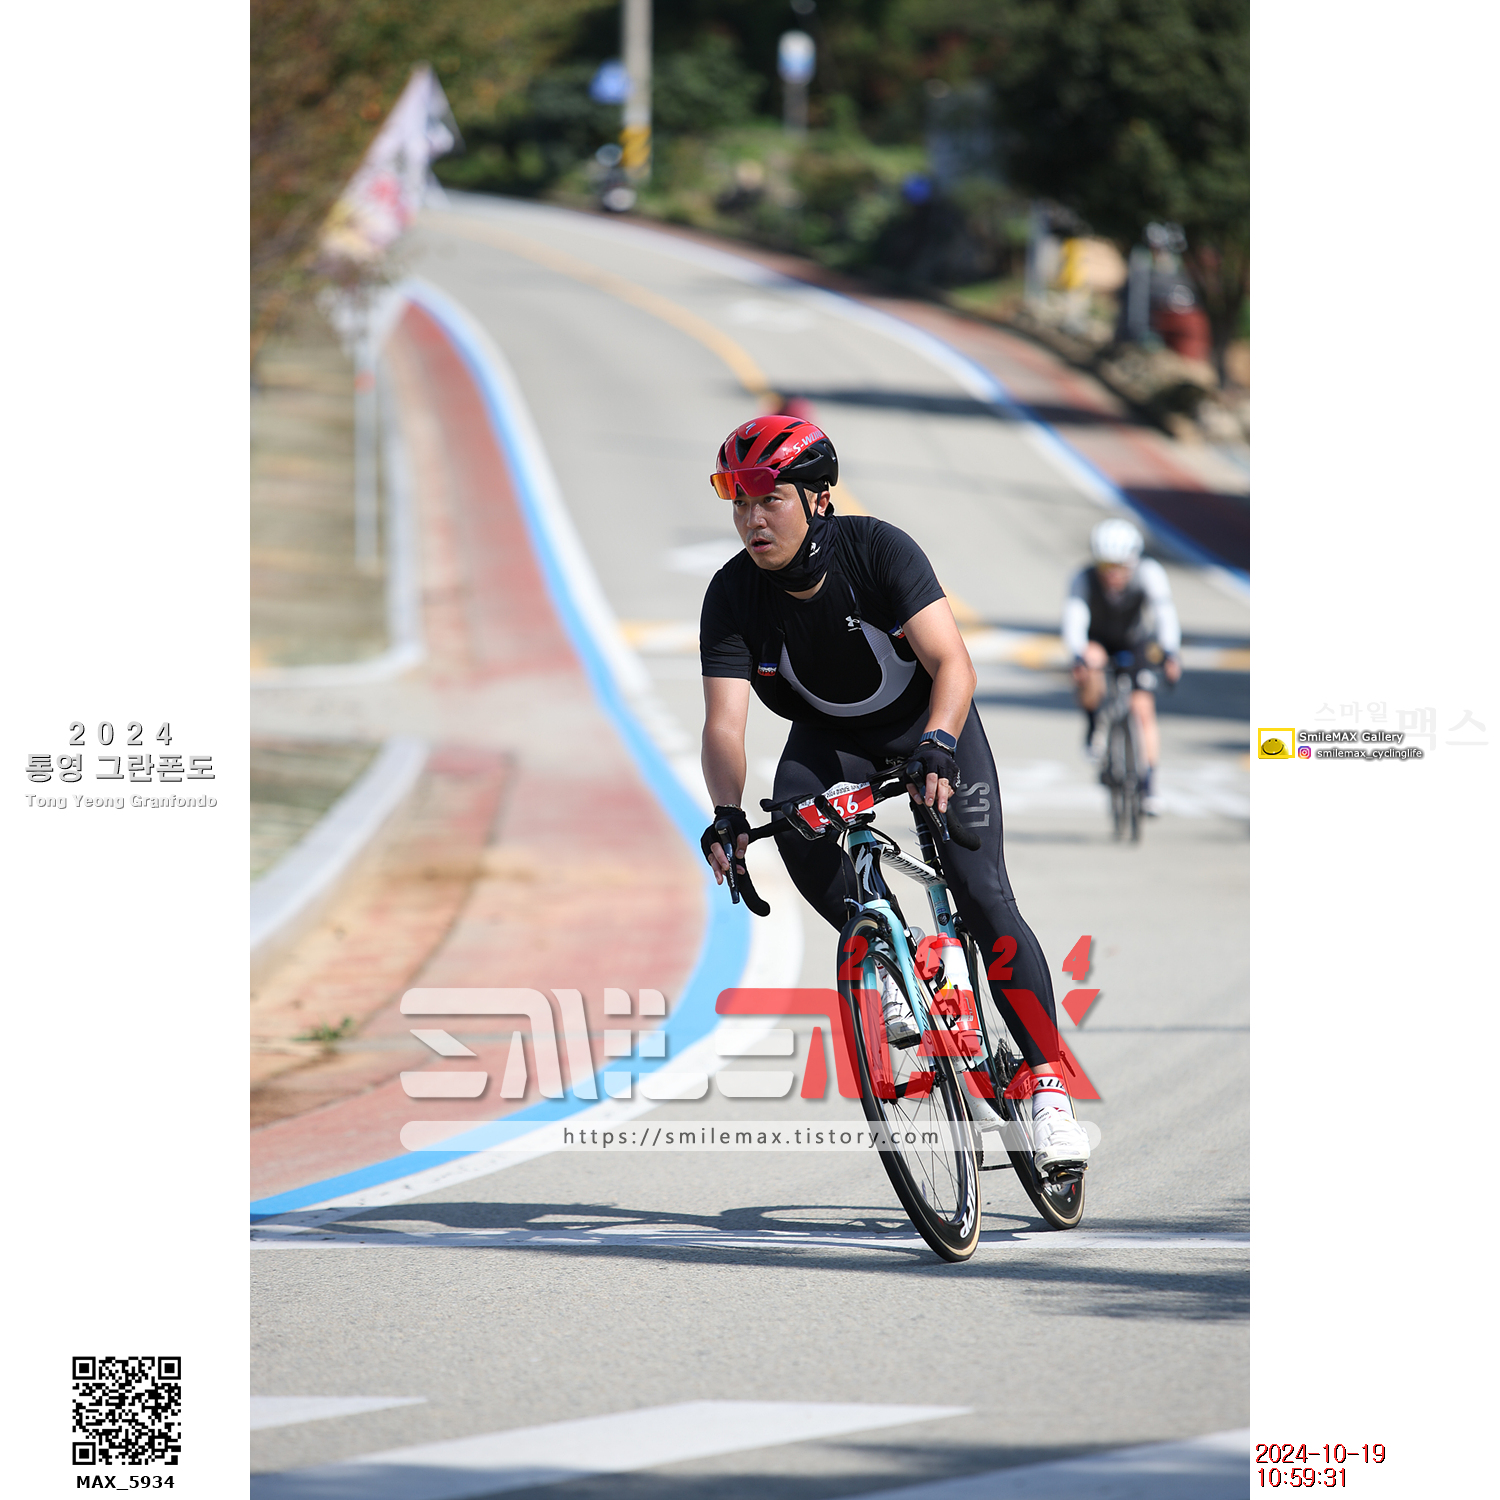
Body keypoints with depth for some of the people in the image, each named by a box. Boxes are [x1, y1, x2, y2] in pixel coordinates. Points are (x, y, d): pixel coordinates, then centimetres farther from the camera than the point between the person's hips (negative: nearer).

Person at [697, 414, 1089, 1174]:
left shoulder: (878, 550, -28)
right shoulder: (733, 595, -22)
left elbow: (952, 663, -36)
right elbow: (725, 720, -28)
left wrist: (938, 746, -55)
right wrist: (726, 813, -46)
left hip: (929, 722, -2)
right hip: (831, 737, 2)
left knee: (983, 896, -16)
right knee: (796, 822, -32)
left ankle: (1047, 1083, -8)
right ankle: (885, 960, -10)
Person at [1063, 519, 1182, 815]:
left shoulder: (1148, 573, -32)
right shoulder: (1083, 580, -32)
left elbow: (1165, 613, -44)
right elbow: (1073, 621, -45)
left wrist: (1170, 653, -61)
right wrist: (1078, 656, -63)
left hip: (1136, 641, 0)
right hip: (1098, 641, 0)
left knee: (1143, 708, -15)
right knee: (1091, 661, -35)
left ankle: (1149, 786, -7)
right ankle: (1093, 722, -10)